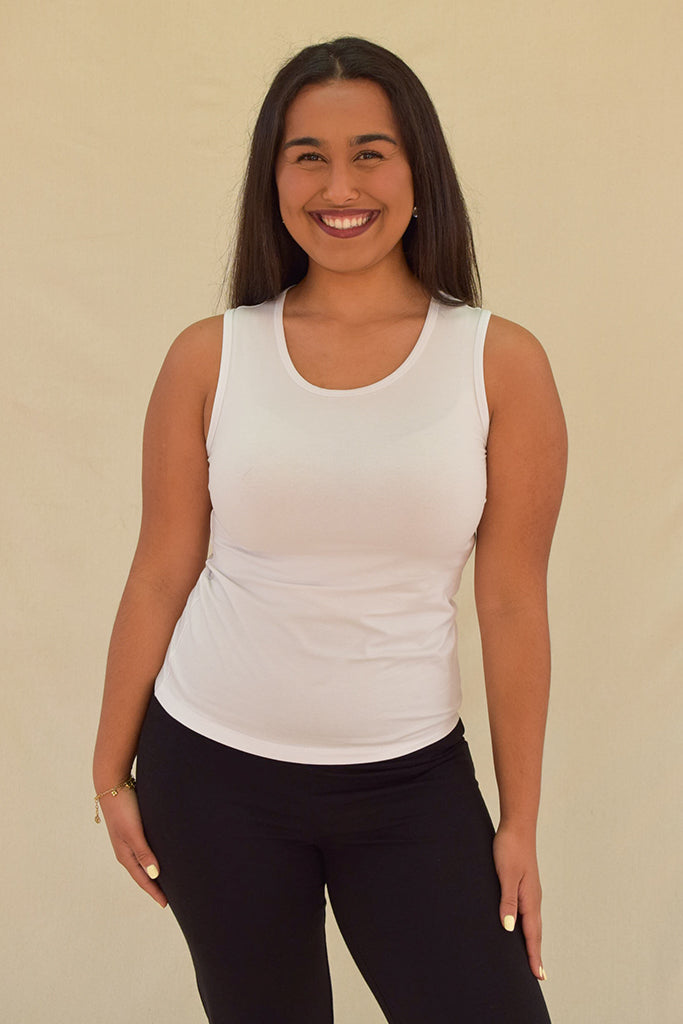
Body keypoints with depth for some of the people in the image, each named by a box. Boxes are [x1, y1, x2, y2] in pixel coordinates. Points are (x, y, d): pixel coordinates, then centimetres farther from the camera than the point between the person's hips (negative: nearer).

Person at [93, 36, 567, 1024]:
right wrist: (111, 773, 6)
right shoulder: (210, 358, -3)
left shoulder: (503, 365, -6)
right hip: (211, 775, 1)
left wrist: (521, 820, 1)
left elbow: (513, 606, -4)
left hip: (412, 783, 0)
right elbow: (159, 579, 1)